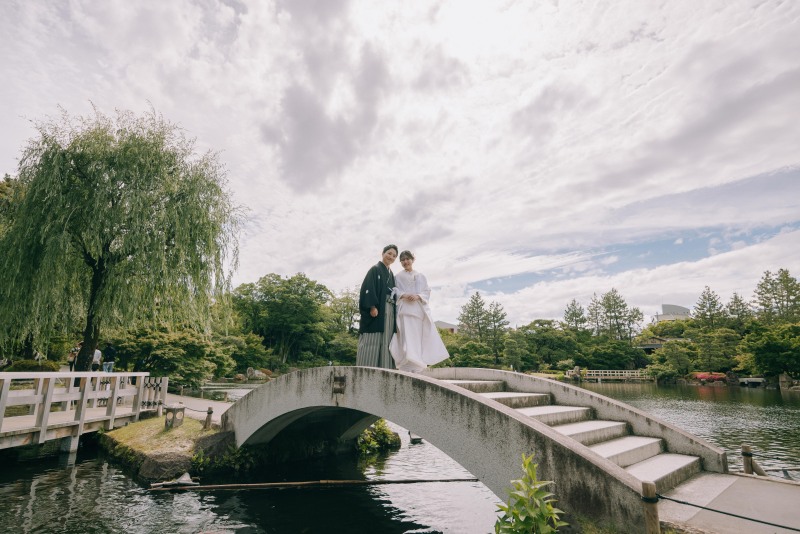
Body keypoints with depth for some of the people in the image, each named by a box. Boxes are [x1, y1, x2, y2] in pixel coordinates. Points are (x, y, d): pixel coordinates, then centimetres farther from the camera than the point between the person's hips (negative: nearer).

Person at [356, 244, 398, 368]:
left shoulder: (391, 274, 22)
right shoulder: (375, 269, 1)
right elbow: (368, 288, -11)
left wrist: (393, 311, 11)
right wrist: (372, 307, -22)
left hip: (389, 312, 7)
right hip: (376, 310, -7)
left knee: (386, 340, 2)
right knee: (373, 340, -11)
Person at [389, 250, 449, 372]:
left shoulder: (421, 276, 18)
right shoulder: (398, 277, 14)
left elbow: (427, 292, 11)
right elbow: (395, 292, 6)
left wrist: (417, 296, -9)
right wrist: (404, 295, -14)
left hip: (419, 309, 2)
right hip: (405, 310, -2)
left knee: (418, 337, -3)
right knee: (407, 337, -13)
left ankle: (416, 367, 1)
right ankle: (407, 369, -16)